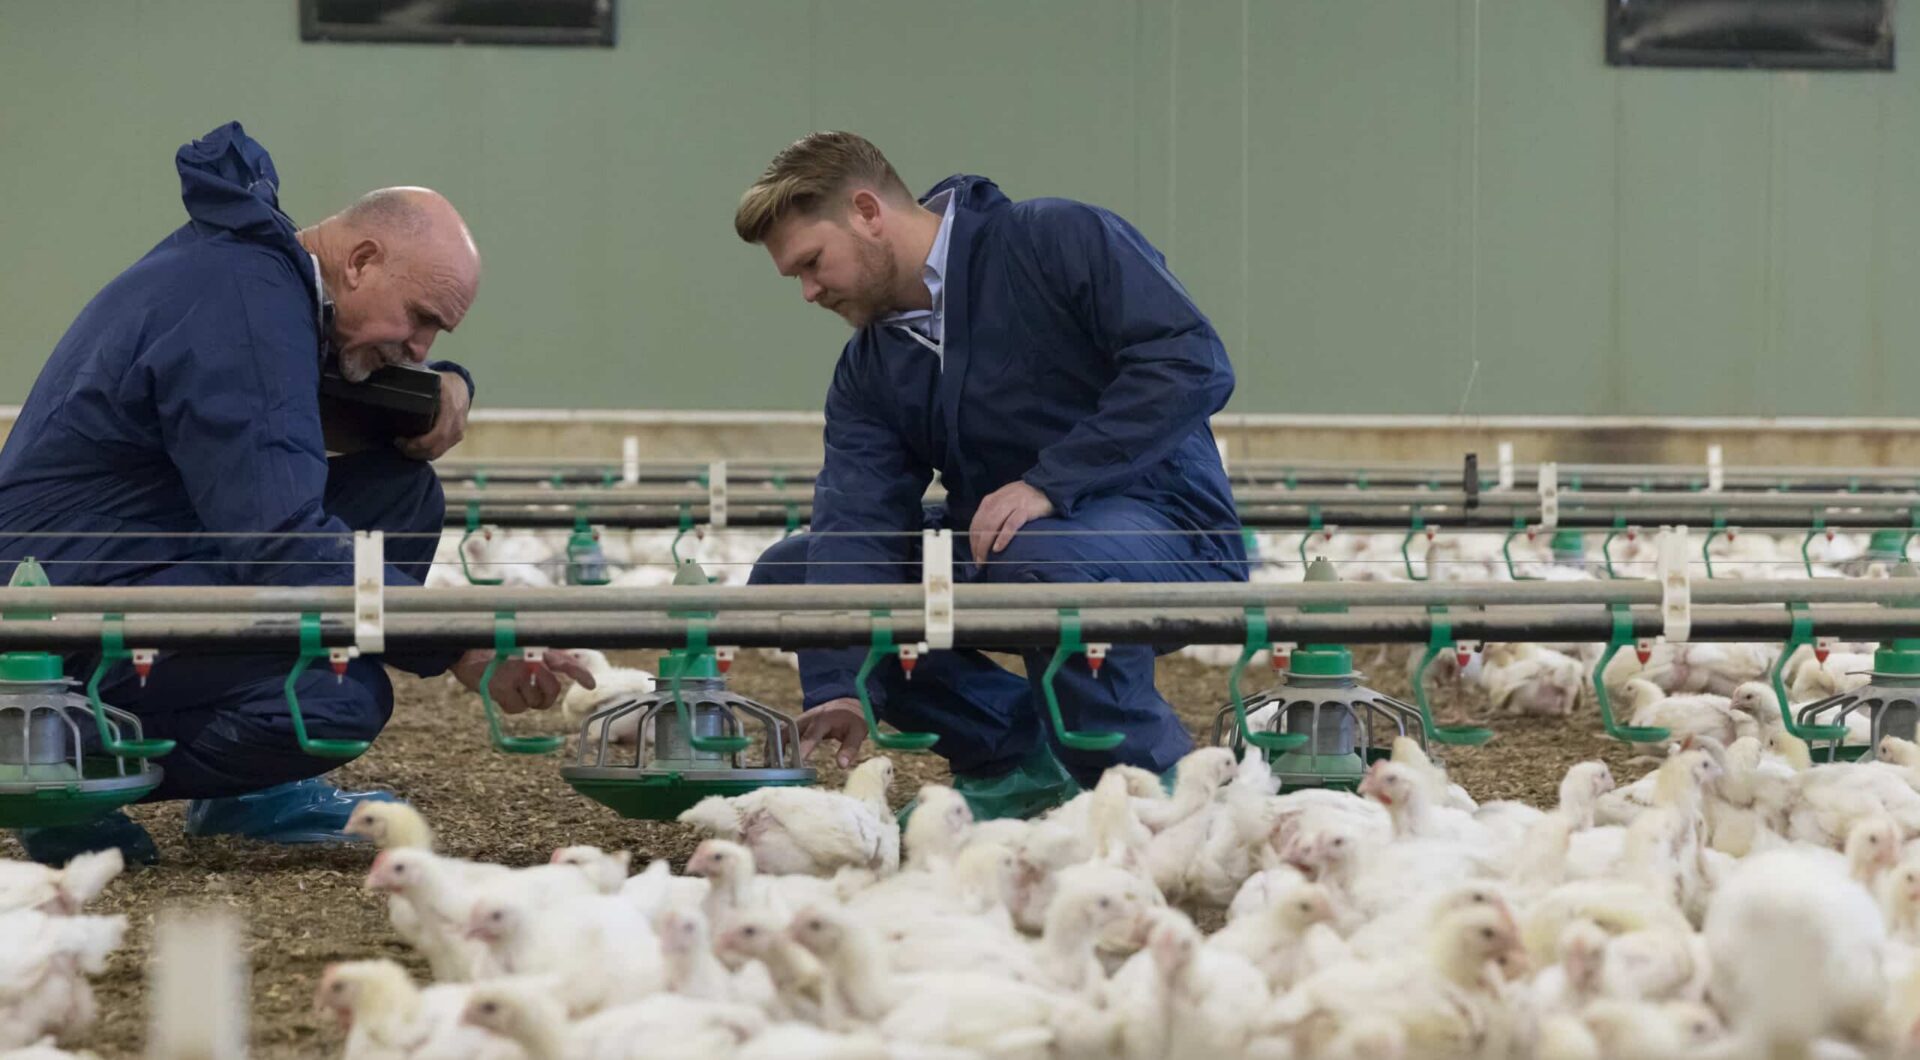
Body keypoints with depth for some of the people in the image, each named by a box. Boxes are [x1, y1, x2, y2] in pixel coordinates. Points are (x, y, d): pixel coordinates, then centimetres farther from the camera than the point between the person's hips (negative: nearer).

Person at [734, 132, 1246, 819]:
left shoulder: (1060, 241, -13)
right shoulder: (870, 371, 6)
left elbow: (1194, 363, -24)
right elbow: (857, 521, -8)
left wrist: (1049, 482, -29)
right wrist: (840, 686, -22)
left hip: (1169, 532, -7)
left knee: (1037, 558, -40)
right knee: (786, 575, 2)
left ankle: (1149, 776, -16)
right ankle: (1013, 756, 5)